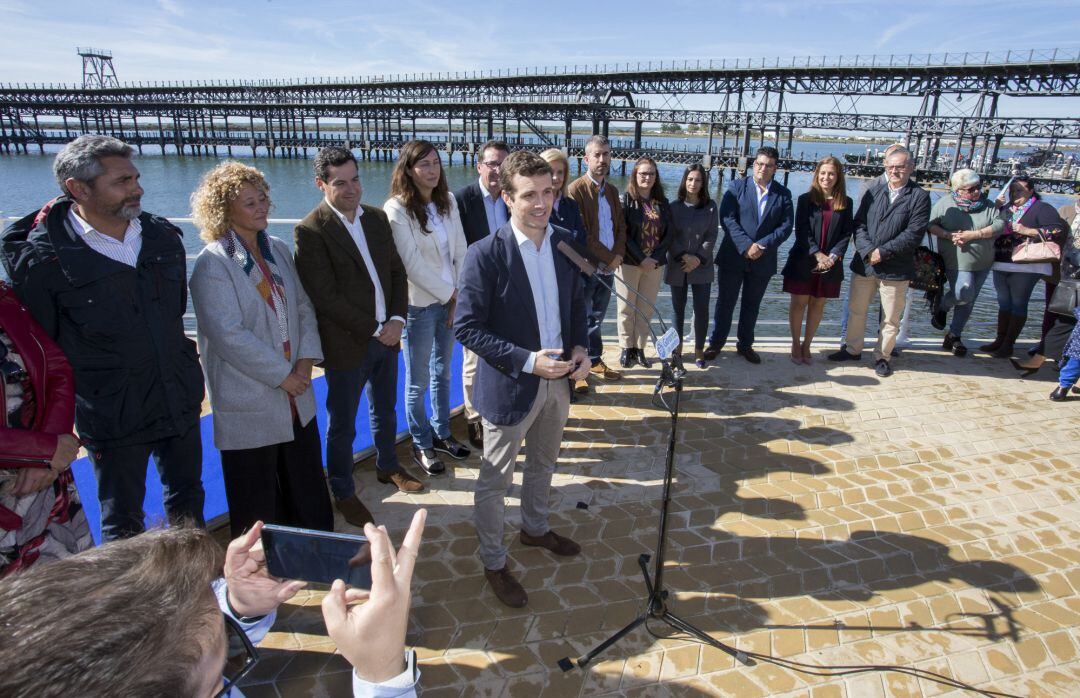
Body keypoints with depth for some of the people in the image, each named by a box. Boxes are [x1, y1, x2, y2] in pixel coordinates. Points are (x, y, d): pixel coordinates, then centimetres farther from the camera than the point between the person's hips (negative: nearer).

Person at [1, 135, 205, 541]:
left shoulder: (163, 237, 0)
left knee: (188, 500, 21)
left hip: (181, 401, 5)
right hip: (113, 418, -4)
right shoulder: (43, 259, -15)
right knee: (123, 524, 14)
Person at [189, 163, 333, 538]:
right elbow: (229, 335, -20)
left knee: (308, 488, 20)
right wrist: (282, 375, -17)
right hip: (250, 405, -6)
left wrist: (306, 359, -6)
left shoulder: (278, 250, 6)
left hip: (295, 397, 6)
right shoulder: (212, 264, -14)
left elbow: (303, 307, 8)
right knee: (259, 506, 12)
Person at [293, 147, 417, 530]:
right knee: (342, 426, 11)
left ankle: (387, 466, 46)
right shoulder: (310, 231, -16)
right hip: (346, 345, -6)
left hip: (386, 336, 6)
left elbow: (397, 271, 6)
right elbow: (325, 297, -19)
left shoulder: (377, 217, 4)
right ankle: (343, 493, 30)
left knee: (385, 411, 24)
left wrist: (397, 319, -8)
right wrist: (373, 330, -17)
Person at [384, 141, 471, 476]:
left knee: (442, 372, 18)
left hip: (450, 300, 6)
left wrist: (460, 294, -3)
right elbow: (413, 264, -16)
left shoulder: (448, 201, 4)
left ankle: (441, 433, 35)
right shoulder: (397, 209, -14)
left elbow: (460, 251, 5)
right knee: (418, 381, 8)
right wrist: (449, 294, -11)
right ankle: (422, 445, 24)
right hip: (419, 304, -5)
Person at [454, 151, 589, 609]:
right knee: (495, 480, 11)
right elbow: (466, 328, -19)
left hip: (557, 379, 6)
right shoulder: (485, 255, -20)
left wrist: (580, 347, -6)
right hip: (509, 386, -6)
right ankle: (493, 562, 32)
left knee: (543, 464, 26)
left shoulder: (564, 242, -1)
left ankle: (535, 528, 51)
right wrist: (527, 361, -25)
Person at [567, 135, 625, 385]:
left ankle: (595, 361, 28)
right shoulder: (576, 189, -10)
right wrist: (608, 257, -12)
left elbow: (621, 227, 15)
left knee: (596, 319, 16)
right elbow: (580, 234, -15)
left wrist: (618, 255, -3)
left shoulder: (612, 191, 14)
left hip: (608, 267, 7)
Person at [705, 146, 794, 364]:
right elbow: (727, 218, -11)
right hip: (733, 256, -2)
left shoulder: (783, 194, 5)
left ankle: (745, 344, 27)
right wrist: (746, 245, -20)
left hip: (763, 260, 2)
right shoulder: (737, 187, -1)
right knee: (725, 302, 7)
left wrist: (762, 245, -16)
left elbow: (786, 226, -2)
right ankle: (716, 343, 21)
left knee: (752, 305, 13)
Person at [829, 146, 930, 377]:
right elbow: (859, 225, 0)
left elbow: (914, 234, -12)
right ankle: (853, 349, 31)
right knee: (856, 310, 15)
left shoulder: (919, 196, -5)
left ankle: (882, 356, 23)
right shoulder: (873, 192, 6)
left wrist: (883, 252, -18)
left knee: (890, 318, 7)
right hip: (864, 263, 4)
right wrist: (868, 250, -15)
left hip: (896, 269, -3)